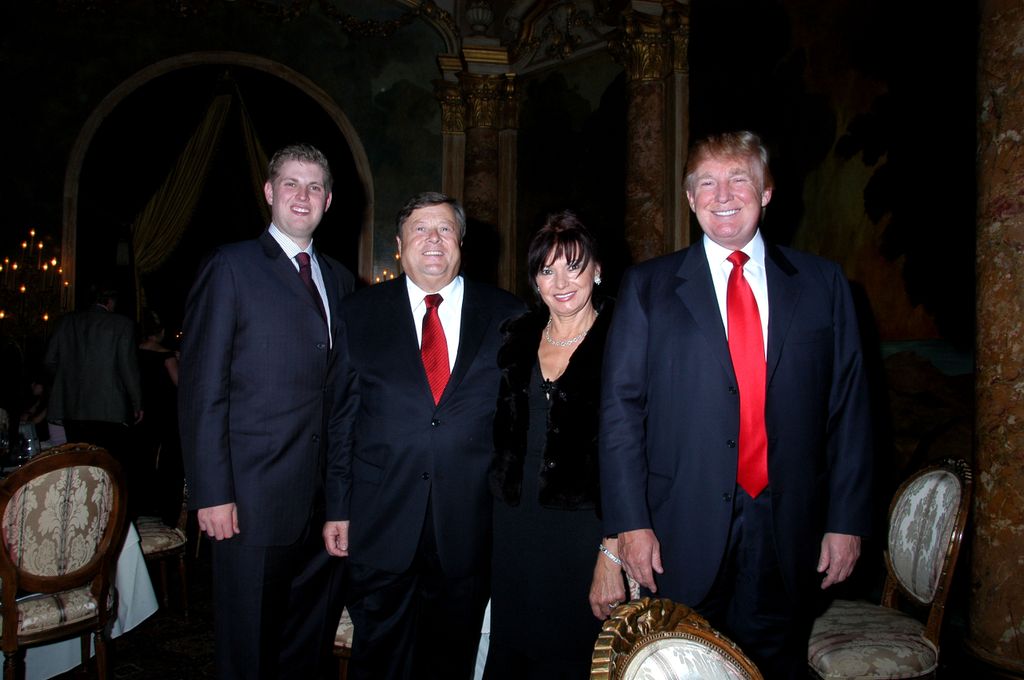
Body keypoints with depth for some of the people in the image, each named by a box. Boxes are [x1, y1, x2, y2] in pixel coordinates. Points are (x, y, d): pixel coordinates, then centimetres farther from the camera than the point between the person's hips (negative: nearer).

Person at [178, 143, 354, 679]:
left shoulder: (339, 279, 13)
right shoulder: (231, 267, -4)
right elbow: (202, 389, -9)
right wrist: (212, 494, -14)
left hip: (325, 496, 5)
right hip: (254, 499, -5)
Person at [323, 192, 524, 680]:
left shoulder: (507, 316, 2)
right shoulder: (360, 313, 4)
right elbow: (342, 417, 3)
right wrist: (337, 509, 0)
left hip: (471, 525, 0)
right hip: (381, 524, 0)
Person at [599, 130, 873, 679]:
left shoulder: (822, 284, 5)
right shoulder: (647, 287, 0)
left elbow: (848, 408, 4)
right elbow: (621, 408, -3)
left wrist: (847, 520, 1)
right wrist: (630, 521, -8)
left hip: (788, 531, 2)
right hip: (682, 531, -1)